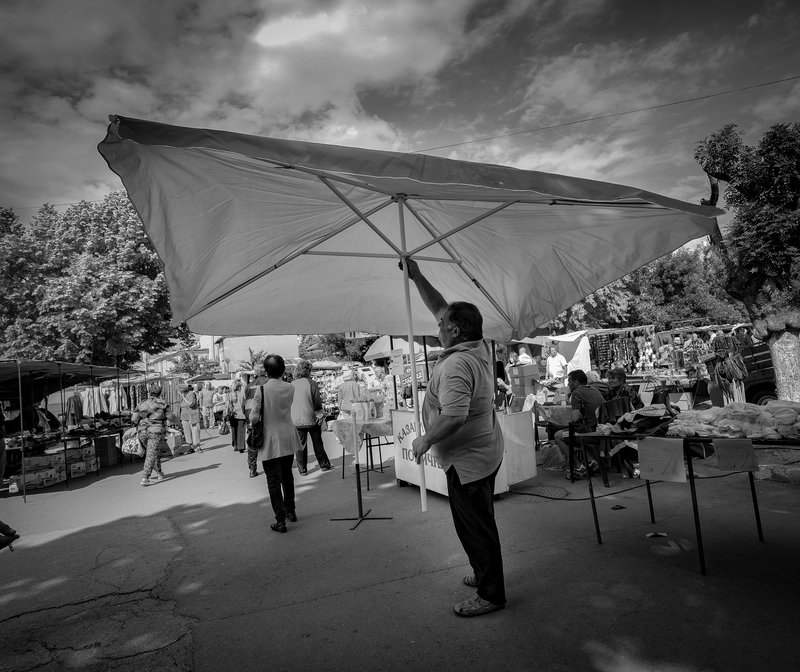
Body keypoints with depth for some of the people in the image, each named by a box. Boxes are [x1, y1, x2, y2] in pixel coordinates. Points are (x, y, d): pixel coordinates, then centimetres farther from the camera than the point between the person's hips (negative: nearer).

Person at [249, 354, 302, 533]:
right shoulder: (290, 388, -6)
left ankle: (280, 521, 8)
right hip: (288, 439, 4)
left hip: (270, 442, -4)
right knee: (287, 476, 21)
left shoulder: (261, 390, -17)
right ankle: (290, 512, 36)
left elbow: (254, 418, -16)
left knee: (274, 481, 5)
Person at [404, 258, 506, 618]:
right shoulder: (479, 347, 1)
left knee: (475, 527, 6)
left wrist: (426, 440, -20)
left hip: (467, 460, -10)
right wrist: (417, 278, 9)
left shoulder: (456, 365, -28)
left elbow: (454, 417, -36)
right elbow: (441, 307, 10)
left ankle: (491, 594, 21)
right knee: (479, 523, 25)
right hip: (486, 453, 10)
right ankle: (486, 574, 42)